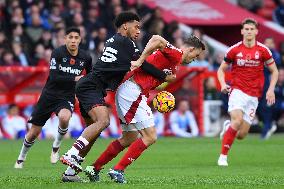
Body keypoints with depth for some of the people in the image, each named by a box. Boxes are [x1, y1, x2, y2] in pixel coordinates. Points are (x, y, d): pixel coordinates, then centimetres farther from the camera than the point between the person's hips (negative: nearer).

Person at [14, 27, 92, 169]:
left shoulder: (85, 58, -2)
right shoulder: (58, 53, -13)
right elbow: (53, 77, -21)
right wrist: (75, 79, -26)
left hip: (67, 97, 1)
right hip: (49, 95, -1)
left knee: (64, 117, -35)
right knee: (34, 132, 4)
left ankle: (56, 146, -6)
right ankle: (21, 158, 31)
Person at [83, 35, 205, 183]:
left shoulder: (174, 62, 22)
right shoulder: (176, 55, -8)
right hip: (133, 92, -10)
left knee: (129, 139, 20)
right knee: (150, 137, -10)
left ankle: (94, 169, 25)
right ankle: (118, 170, -10)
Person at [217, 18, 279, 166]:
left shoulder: (263, 50, 1)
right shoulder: (234, 50, -1)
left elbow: (274, 71, 11)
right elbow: (221, 69, 10)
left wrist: (271, 90, -2)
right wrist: (223, 84, -9)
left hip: (253, 96, 2)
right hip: (237, 91, -2)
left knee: (241, 135, -2)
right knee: (237, 120, -27)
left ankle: (228, 126, 35)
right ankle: (223, 156, -16)